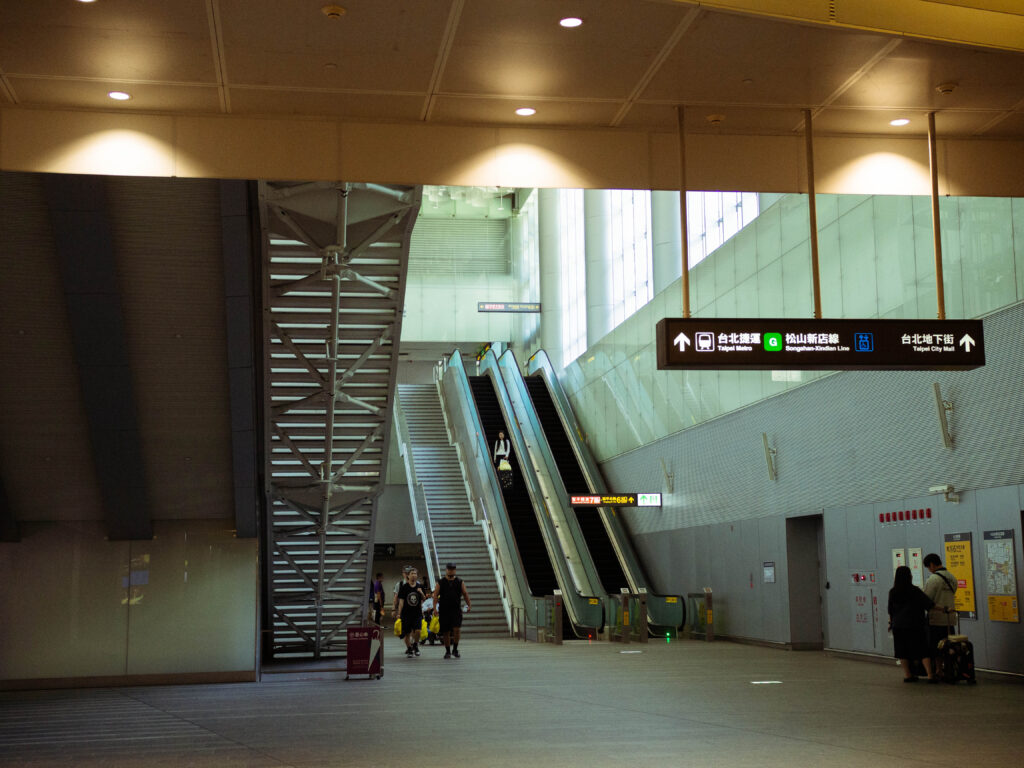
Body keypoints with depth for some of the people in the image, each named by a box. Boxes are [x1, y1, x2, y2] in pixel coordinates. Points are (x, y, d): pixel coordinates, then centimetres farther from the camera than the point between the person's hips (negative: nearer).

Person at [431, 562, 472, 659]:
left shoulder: (460, 582, 8)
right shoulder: (440, 583, 5)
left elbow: (465, 594, 8)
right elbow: (435, 595, 1)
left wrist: (469, 605, -4)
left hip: (456, 610, 0)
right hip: (444, 610, 0)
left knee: (457, 629, -14)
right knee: (446, 632, 4)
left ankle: (455, 649, 3)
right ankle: (447, 651, 18)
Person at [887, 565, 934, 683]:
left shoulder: (893, 592, 2)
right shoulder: (914, 591, -9)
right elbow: (930, 605, -8)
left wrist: (891, 622, 23)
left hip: (898, 626, 3)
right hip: (914, 625, -3)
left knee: (902, 652, 9)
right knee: (922, 650, 0)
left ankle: (907, 675, 10)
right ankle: (930, 675, -5)